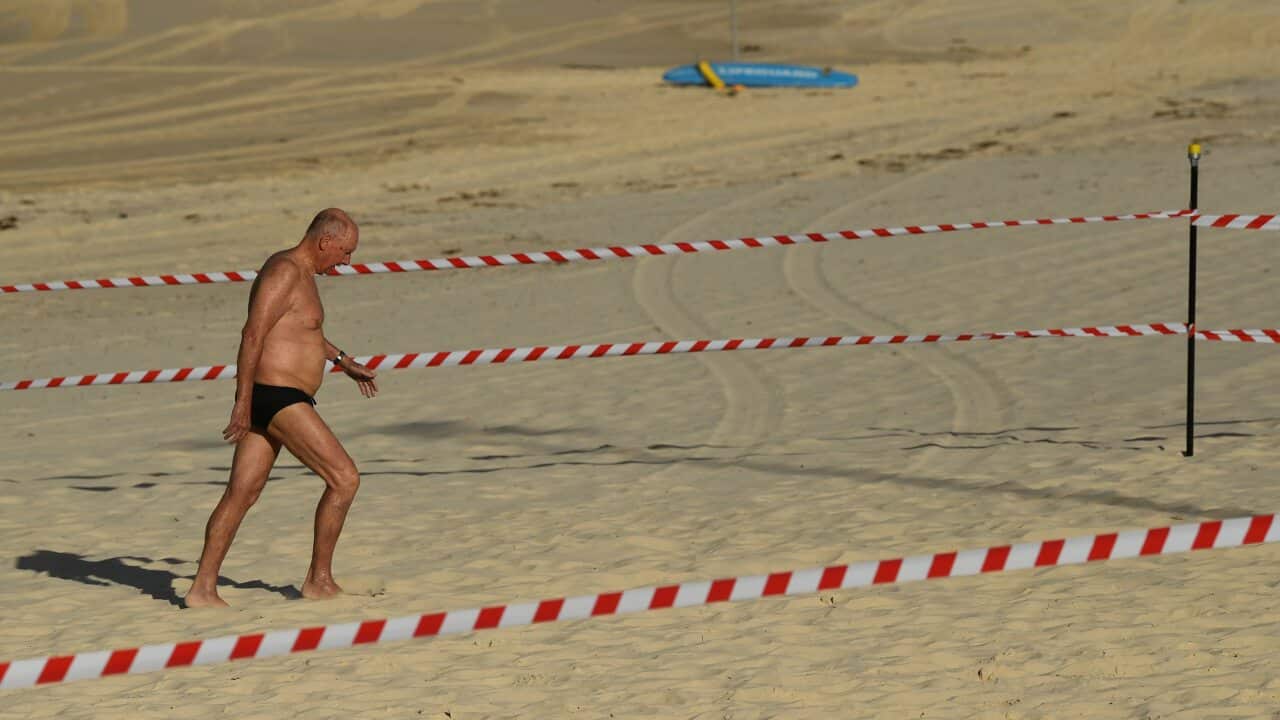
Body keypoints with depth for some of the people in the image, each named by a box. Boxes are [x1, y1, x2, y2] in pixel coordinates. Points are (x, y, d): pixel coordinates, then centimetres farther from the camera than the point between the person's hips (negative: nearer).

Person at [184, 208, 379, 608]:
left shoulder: (298, 273, 17)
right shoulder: (285, 272, -15)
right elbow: (253, 334, -22)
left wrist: (344, 361, 43)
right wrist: (243, 403, -25)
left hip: (266, 400, 10)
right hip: (278, 398, -10)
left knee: (242, 495, 8)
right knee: (344, 478, -6)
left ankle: (202, 589, 8)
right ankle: (319, 581, 0)